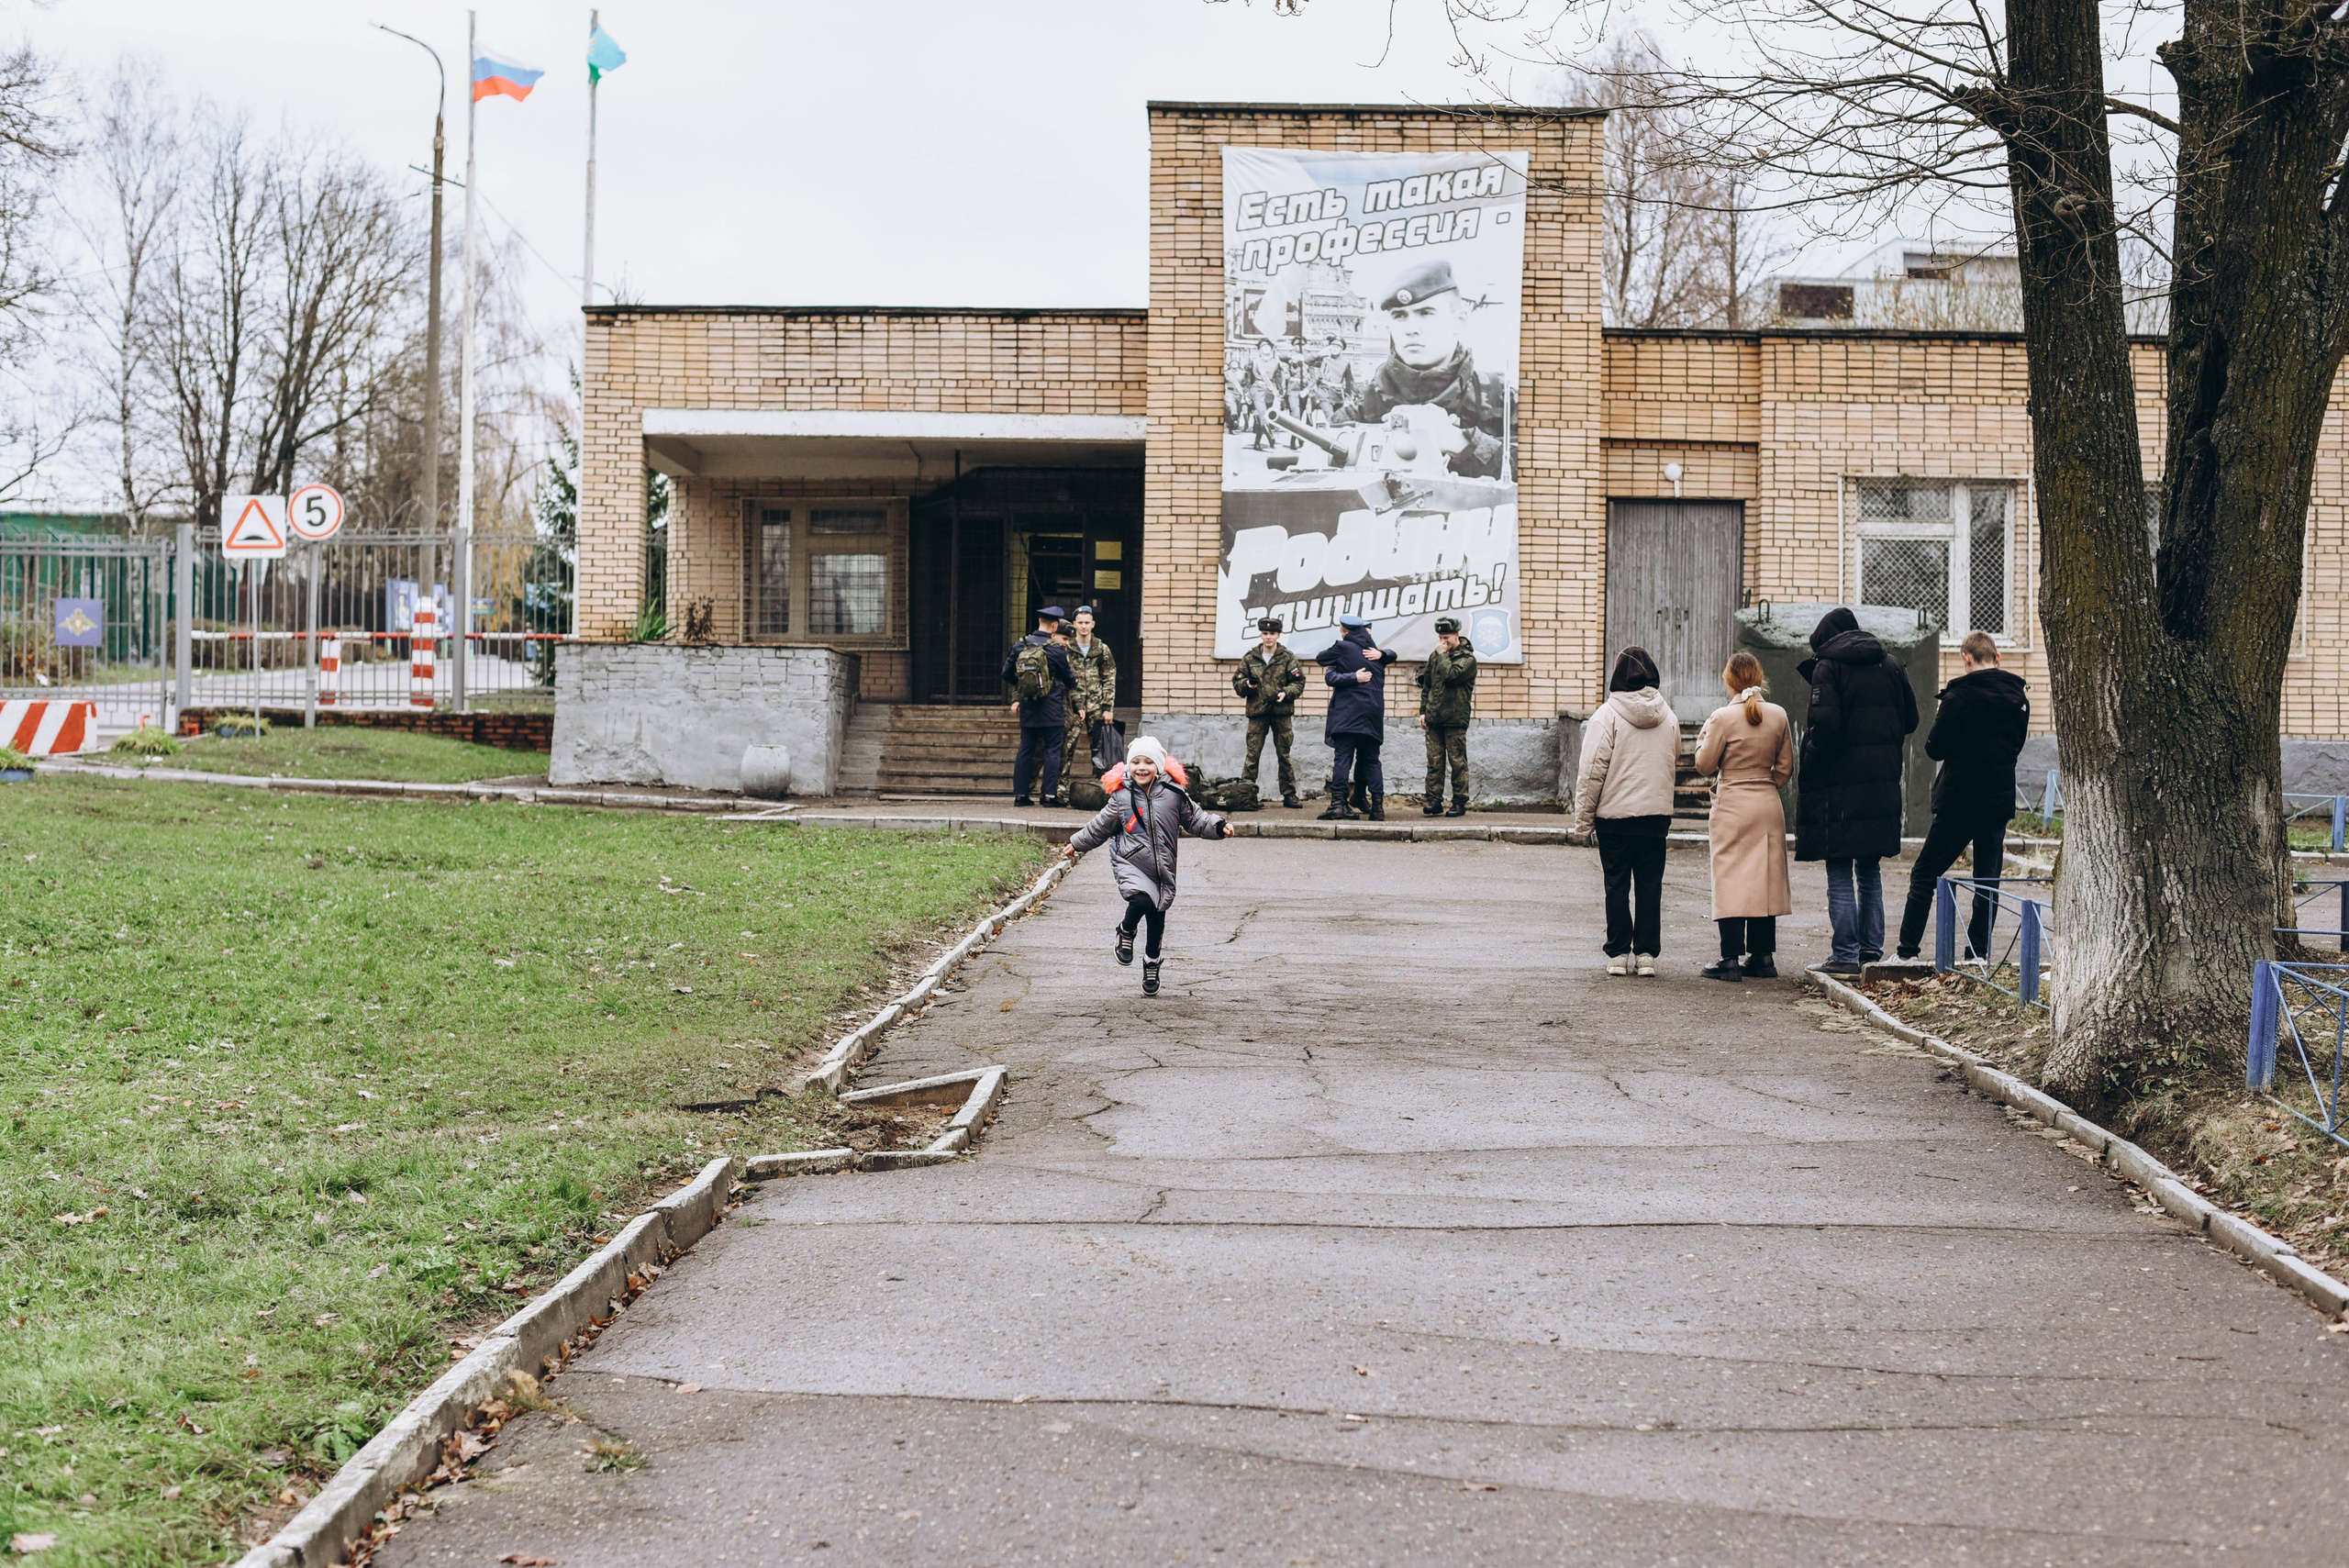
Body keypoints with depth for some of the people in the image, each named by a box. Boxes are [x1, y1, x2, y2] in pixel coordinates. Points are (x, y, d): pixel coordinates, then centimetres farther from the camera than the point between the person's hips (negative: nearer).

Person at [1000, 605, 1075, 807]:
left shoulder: (1020, 646, 0)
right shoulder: (1057, 650, -10)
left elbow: (1007, 675, 6)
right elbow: (1068, 678, 3)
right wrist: (1074, 681, 27)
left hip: (1028, 707, 4)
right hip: (1052, 709, -4)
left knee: (1026, 749, 9)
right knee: (1053, 750, 2)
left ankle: (1020, 794, 9)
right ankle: (1050, 795, -2)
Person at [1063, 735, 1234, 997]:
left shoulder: (1172, 793, -3)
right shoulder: (1121, 796, -2)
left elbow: (1195, 818, 7)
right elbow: (1100, 827, 12)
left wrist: (1219, 827, -7)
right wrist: (1075, 844, 19)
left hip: (1162, 867, 2)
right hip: (1130, 863, -2)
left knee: (1157, 918, 11)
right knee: (1141, 900, -29)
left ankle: (1151, 961, 36)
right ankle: (1126, 931, 3)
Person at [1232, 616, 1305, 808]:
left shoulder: (1288, 657, 4)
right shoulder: (1250, 658, 8)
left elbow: (1299, 683, 3)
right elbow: (1237, 682, 11)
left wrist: (1285, 693, -14)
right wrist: (1247, 685, -10)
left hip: (1282, 713, 0)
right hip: (1257, 712, 0)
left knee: (1284, 755, 6)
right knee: (1252, 755, -2)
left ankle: (1289, 795, 12)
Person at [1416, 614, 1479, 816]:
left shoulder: (1467, 659, -3)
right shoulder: (1434, 657, 15)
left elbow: (1450, 675, -21)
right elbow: (1426, 685, 21)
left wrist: (1442, 654, -9)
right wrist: (1423, 710, 14)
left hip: (1455, 720, -5)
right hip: (1434, 719, 5)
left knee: (1458, 762, -1)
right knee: (1434, 762, 3)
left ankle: (1459, 803, 4)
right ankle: (1433, 800, 5)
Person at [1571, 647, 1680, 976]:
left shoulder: (1607, 715, -9)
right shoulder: (1668, 717, 5)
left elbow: (1592, 772, -10)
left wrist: (1583, 818, -5)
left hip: (1615, 814, -3)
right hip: (1656, 813, 3)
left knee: (1617, 886, 4)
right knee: (1650, 885, 7)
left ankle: (1619, 954, 5)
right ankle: (1646, 953, 6)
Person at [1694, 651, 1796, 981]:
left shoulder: (1723, 718, -12)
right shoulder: (1778, 716, 1)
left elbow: (1705, 764, -6)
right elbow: (1786, 767, 8)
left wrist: (1703, 738, 10)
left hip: (1733, 807, -4)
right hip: (1769, 806, 4)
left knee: (1731, 879, -1)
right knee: (1765, 879, 11)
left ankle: (1731, 958, -3)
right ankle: (1763, 956, 13)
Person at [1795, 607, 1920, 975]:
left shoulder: (1828, 668, -7)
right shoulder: (1890, 665, 10)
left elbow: (1825, 726, -16)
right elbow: (1910, 719, 12)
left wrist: (1808, 772, -6)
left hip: (1839, 783, -6)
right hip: (1882, 784, 6)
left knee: (1840, 875, -2)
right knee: (1870, 872, 16)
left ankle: (1846, 955, -5)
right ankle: (1871, 947, 17)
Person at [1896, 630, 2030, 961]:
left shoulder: (1958, 698, -15)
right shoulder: (2019, 698, 4)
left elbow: (1935, 749, -9)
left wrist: (1938, 718, 7)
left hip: (1959, 800, -5)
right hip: (1999, 802, 5)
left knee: (1924, 875, 3)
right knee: (1988, 880, 9)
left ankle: (1907, 950, 0)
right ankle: (1979, 952, 7)